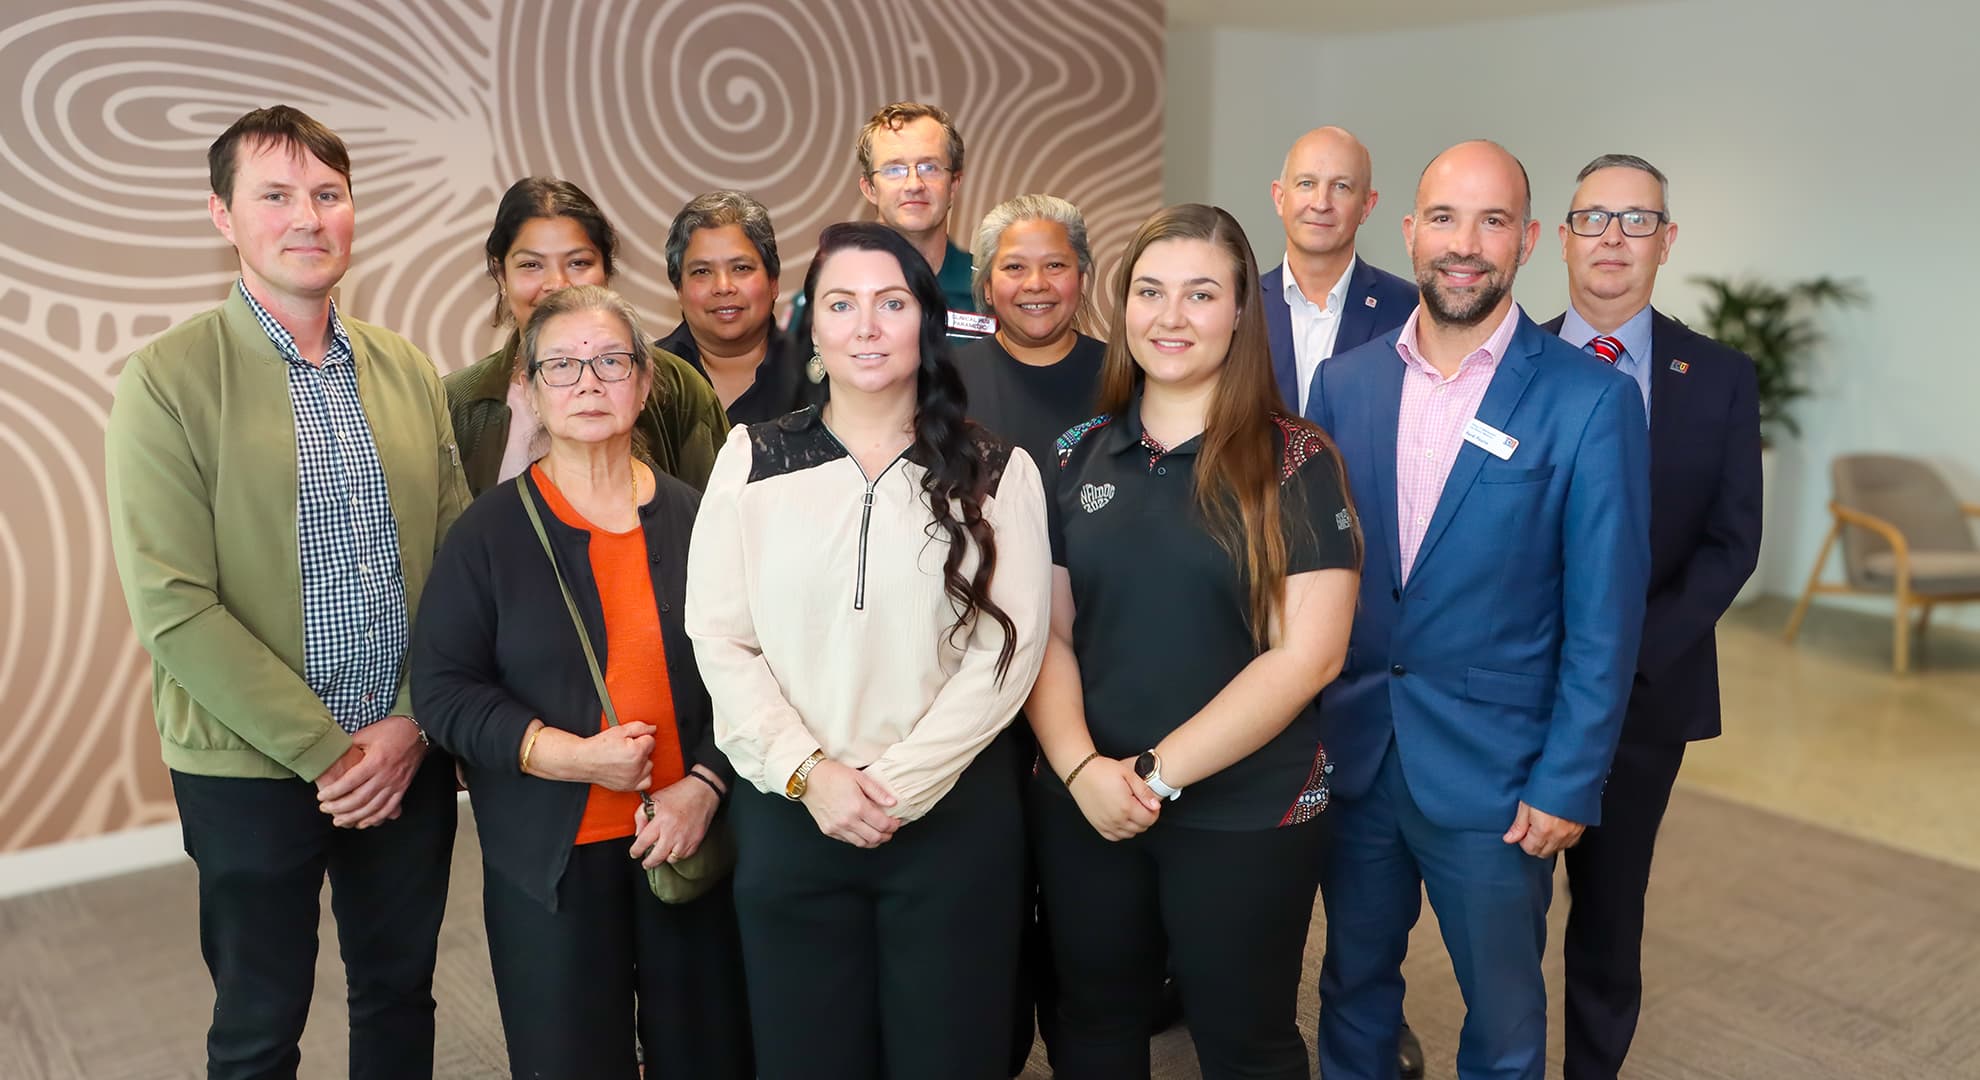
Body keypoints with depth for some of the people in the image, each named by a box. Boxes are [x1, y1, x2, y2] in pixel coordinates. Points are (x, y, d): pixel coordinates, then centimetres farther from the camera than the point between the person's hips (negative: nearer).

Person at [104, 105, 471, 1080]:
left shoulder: (410, 373, 4)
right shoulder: (167, 380, -9)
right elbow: (171, 607, -14)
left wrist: (412, 723, -7)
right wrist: (326, 752, -14)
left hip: (410, 758, 4)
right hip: (253, 771, -3)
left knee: (400, 997, 18)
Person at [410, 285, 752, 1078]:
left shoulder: (694, 518, 3)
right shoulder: (489, 531, -2)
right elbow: (443, 689, -5)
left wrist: (705, 784, -11)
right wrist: (567, 754, -16)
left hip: (692, 840, 2)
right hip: (550, 856, -1)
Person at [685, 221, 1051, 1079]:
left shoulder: (995, 472, 1)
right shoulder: (754, 460, 3)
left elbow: (1006, 651, -6)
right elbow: (718, 639, -1)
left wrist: (897, 784, -12)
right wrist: (808, 773, -10)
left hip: (952, 814, -1)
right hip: (788, 813, 1)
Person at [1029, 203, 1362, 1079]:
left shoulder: (1297, 464, -7)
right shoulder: (1077, 457, 4)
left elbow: (1306, 654, -14)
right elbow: (1045, 631, 4)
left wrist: (1161, 771, -16)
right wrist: (1081, 765, -12)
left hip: (1245, 813, -3)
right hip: (1083, 808, 4)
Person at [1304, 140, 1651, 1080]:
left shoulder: (1590, 399, -9)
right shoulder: (1342, 381, 2)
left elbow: (1604, 616, -8)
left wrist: (1568, 784, -10)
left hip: (1492, 772, -3)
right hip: (1349, 755, 3)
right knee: (1354, 981, 20)